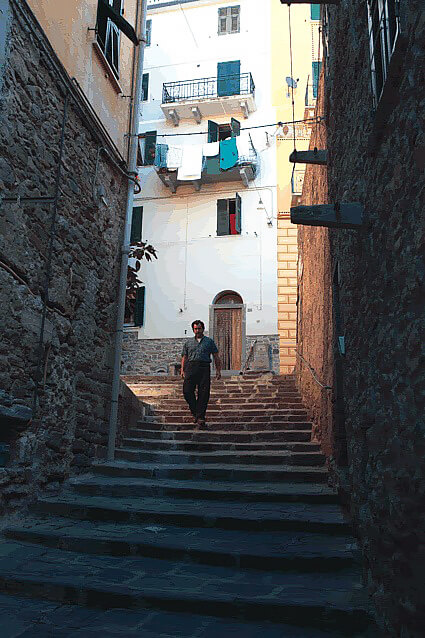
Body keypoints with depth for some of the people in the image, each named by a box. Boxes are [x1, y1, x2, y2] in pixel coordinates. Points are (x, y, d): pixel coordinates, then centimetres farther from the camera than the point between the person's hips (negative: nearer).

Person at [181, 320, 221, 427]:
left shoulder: (209, 341, 17)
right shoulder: (188, 342, 21)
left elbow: (216, 357, 14)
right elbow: (184, 357, 18)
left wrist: (218, 370, 4)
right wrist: (182, 370, 4)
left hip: (204, 367, -1)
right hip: (191, 367, 1)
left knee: (203, 393, -7)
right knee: (187, 391, -11)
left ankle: (200, 416, -3)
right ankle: (194, 411, 9)